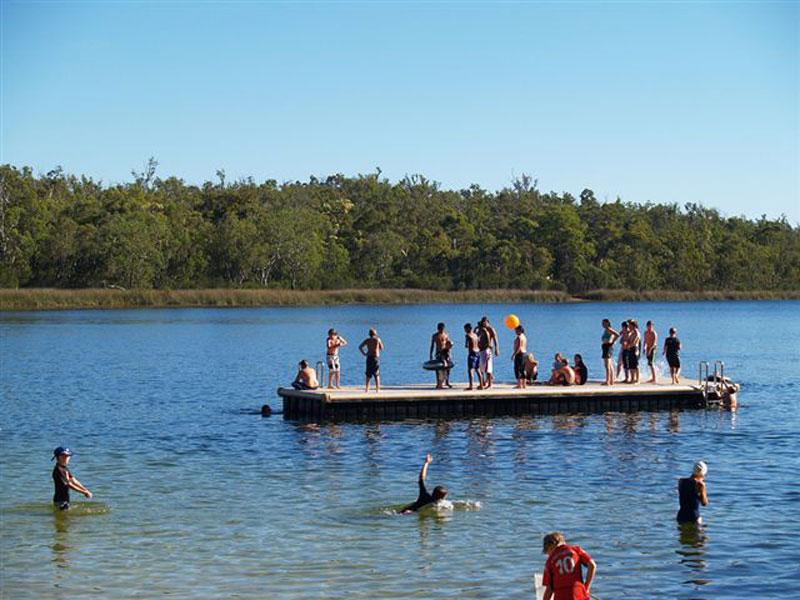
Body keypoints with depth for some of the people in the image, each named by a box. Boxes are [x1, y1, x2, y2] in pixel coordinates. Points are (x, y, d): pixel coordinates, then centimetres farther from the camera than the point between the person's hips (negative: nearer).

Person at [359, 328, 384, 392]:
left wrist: (364, 353, 2)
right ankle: (377, 389, 1)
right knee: (377, 375, 4)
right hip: (376, 358, -2)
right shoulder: (378, 339, -3)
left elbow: (360, 347, -3)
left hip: (369, 358, 2)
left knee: (368, 375, 10)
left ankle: (366, 389, 7)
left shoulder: (367, 340, 3)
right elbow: (381, 348, 8)